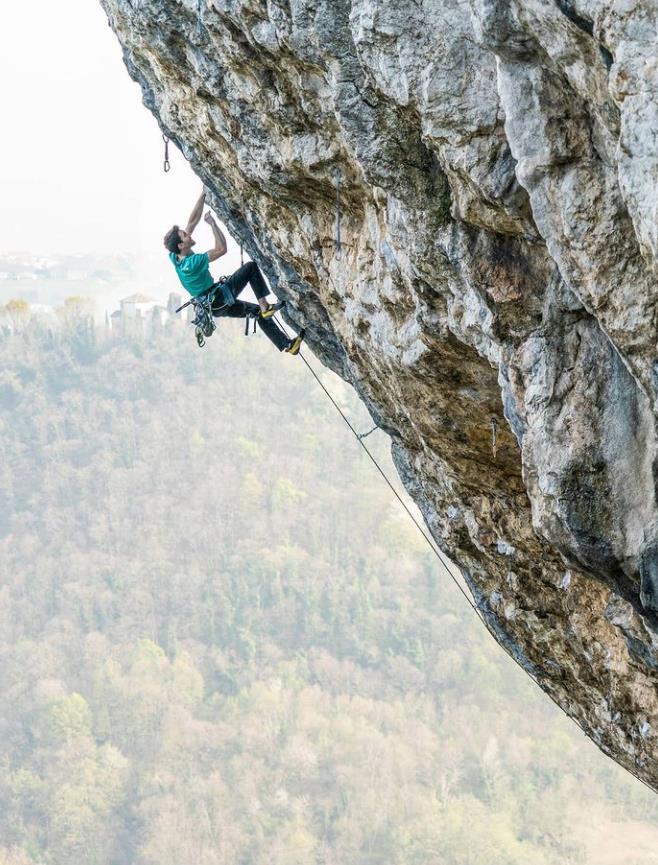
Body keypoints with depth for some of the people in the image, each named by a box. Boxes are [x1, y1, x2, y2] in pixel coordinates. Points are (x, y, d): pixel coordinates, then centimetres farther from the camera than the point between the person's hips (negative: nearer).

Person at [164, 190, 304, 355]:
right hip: (221, 300, -9)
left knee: (261, 313, 16)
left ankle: (287, 345, 21)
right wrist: (212, 223, -21)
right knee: (251, 267, -2)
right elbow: (221, 249, -29)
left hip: (213, 306, 9)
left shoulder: (175, 257, -5)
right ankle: (265, 306, -3)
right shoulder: (192, 262, -31)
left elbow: (193, 221, -3)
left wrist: (203, 195, -5)